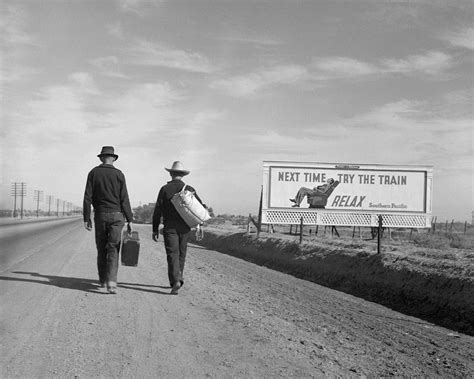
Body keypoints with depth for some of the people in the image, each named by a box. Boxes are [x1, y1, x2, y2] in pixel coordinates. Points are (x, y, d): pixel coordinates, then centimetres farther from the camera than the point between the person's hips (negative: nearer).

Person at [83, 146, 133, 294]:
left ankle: (103, 280, 24)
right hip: (116, 215, -2)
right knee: (113, 249, -3)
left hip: (100, 215, 2)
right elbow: (124, 199, -4)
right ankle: (111, 282, -16)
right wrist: (129, 220, 1)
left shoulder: (93, 173, 2)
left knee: (101, 249, 14)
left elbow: (87, 197, -2)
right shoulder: (118, 174, -1)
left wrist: (86, 218, 3)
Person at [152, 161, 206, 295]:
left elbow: (157, 210, -3)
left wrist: (155, 229, 2)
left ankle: (176, 281, -21)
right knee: (181, 255, 15)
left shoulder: (165, 189, -2)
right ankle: (176, 280, 24)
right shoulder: (189, 189, 3)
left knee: (172, 254, -5)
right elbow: (201, 208, -1)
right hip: (185, 227, 2)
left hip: (169, 227, -2)